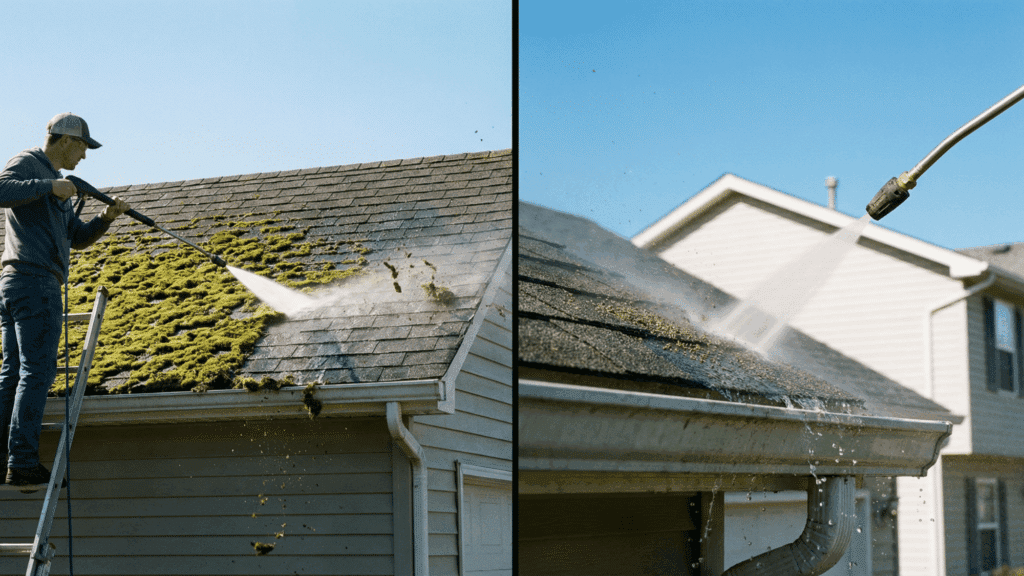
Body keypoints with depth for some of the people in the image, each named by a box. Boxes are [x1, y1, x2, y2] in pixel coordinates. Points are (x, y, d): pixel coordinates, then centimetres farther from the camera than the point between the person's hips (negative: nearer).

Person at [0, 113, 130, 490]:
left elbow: (78, 238, 24)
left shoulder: (57, 185, 26)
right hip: (35, 280, -10)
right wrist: (49, 186, -22)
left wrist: (107, 217, 9)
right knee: (37, 371, -12)